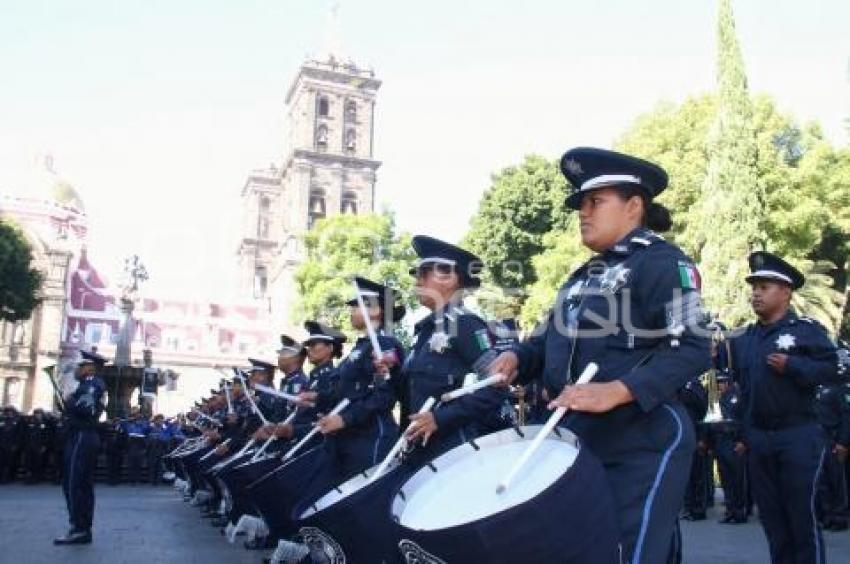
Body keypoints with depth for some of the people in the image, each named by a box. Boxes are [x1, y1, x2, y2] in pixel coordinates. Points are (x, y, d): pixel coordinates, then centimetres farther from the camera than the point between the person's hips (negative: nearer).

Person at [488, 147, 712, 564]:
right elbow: (552, 338, 22)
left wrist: (616, 391, -32)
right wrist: (517, 357, 0)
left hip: (642, 448, -8)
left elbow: (692, 349, -20)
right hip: (579, 445, 8)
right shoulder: (584, 276, 18)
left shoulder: (662, 262, -9)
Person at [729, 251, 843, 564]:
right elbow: (739, 381, 14)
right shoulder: (743, 337, 10)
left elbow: (832, 371, -12)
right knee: (770, 514, 12)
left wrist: (792, 366, -21)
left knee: (802, 513, 1)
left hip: (798, 436, -5)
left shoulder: (807, 329, -5)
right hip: (757, 438, 5)